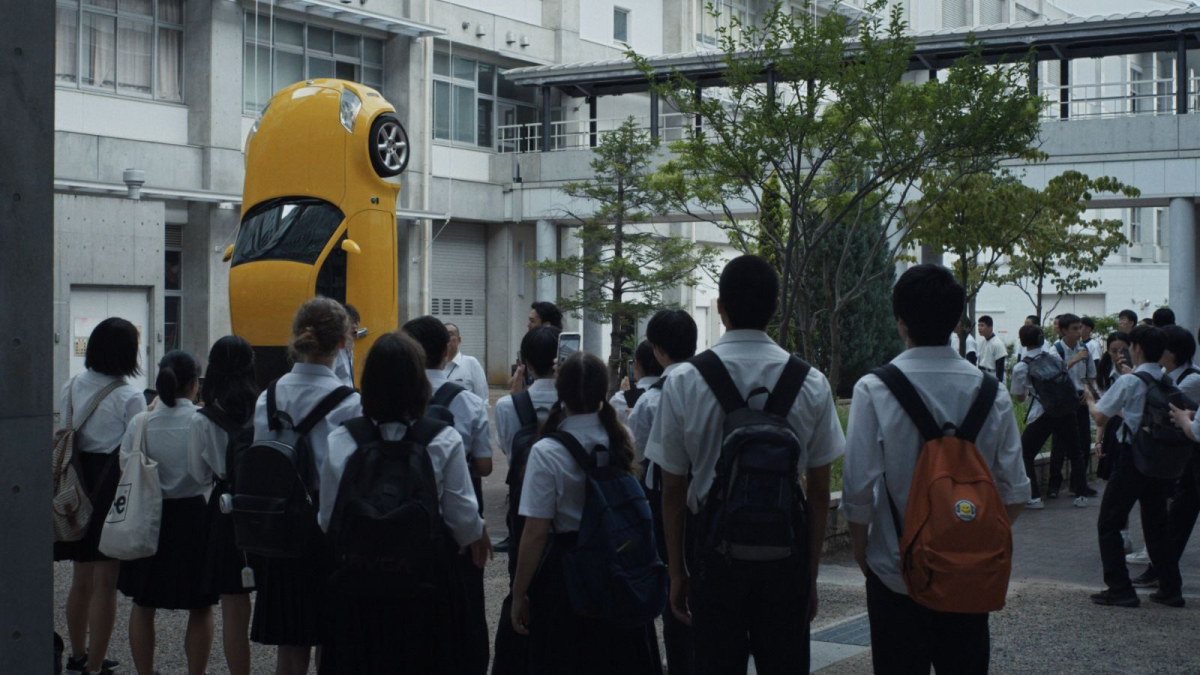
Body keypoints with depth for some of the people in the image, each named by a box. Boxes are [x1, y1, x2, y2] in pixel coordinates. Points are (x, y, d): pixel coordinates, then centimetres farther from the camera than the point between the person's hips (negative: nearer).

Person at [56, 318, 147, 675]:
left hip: (77, 485, 6)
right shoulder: (130, 397, -12)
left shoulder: (70, 389, 5)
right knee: (105, 582, 1)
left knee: (81, 579, 17)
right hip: (113, 485, -6)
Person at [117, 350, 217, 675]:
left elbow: (125, 471, 0)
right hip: (193, 513, -3)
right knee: (200, 608, 10)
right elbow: (215, 472, -10)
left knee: (143, 604, 16)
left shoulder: (140, 423, -5)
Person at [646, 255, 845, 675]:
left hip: (714, 549, -1)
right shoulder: (811, 384, -4)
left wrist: (677, 572, 9)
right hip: (786, 549, 1)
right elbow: (819, 490, 0)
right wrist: (811, 573, 11)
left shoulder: (684, 382, -6)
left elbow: (673, 489, -2)